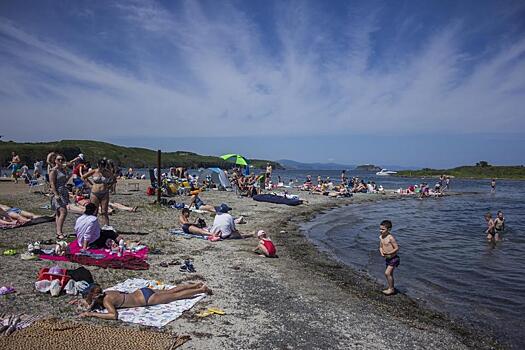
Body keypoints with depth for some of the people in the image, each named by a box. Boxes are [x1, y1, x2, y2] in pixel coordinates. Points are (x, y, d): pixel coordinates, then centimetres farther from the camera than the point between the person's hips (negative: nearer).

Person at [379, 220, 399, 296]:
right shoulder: (381, 237, 1)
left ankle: (391, 289, 5)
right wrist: (381, 253, -10)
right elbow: (381, 247, 11)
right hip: (387, 259, 8)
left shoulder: (390, 237, -22)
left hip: (393, 258, -8)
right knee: (390, 274, 17)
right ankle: (391, 288, 33)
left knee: (387, 273, -11)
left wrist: (388, 253, -25)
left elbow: (397, 248, -19)